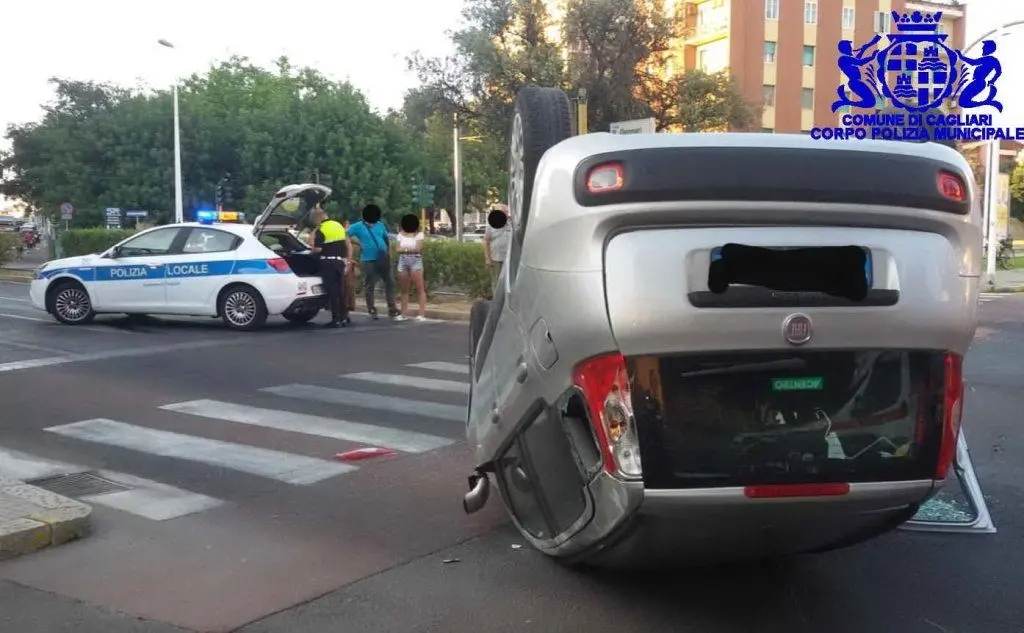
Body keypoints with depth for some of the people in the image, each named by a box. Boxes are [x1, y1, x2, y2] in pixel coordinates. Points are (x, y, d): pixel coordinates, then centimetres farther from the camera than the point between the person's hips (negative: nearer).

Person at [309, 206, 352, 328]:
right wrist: (347, 259, 18)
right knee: (340, 290, 14)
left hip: (328, 262, -7)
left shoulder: (321, 230, -9)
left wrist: (312, 250, 6)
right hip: (340, 261, 7)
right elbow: (349, 245, 14)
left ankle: (336, 319, -3)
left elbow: (317, 249, -15)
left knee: (332, 291, -4)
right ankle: (344, 317, 17)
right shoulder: (339, 225, 14)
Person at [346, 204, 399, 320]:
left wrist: (389, 252, 10)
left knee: (389, 283, 4)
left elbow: (386, 238, 20)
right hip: (368, 260, -4)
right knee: (369, 286, 0)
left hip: (383, 259, 4)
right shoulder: (358, 226, -2)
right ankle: (371, 310, 10)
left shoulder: (380, 225, 11)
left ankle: (392, 309, 10)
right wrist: (357, 242, -13)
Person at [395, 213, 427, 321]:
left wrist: (405, 249, -3)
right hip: (403, 261, 4)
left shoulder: (419, 234, 1)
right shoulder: (401, 234, 11)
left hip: (415, 261, -4)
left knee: (420, 288, -8)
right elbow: (398, 249, 3)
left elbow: (418, 248, -9)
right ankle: (402, 313, 11)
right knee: (404, 290, 6)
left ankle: (422, 314, -11)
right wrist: (410, 249, -8)